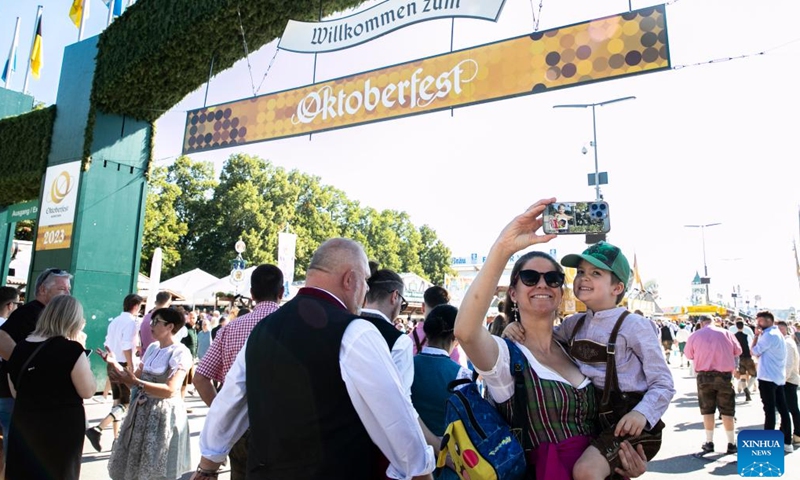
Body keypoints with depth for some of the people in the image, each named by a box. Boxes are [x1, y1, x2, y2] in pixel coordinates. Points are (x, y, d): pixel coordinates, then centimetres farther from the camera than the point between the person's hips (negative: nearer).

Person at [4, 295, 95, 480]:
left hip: (23, 425, 5)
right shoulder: (71, 349, -18)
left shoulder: (20, 348, 1)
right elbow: (88, 391, -11)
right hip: (62, 428, -5)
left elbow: (16, 393, 12)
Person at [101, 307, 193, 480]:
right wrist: (114, 364, -3)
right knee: (133, 465, 18)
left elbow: (170, 390, -24)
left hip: (164, 414, -8)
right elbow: (135, 379, 7)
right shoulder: (152, 348, 9)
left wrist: (135, 382, -27)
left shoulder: (180, 352, -16)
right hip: (142, 411, 8)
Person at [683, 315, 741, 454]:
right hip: (724, 375, 0)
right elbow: (738, 351, 12)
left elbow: (689, 355, 10)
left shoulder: (695, 335, 0)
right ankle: (731, 443, 12)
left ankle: (709, 442, 12)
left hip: (704, 375, 0)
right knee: (727, 411, 8)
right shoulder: (726, 333, 1)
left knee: (707, 410, 8)